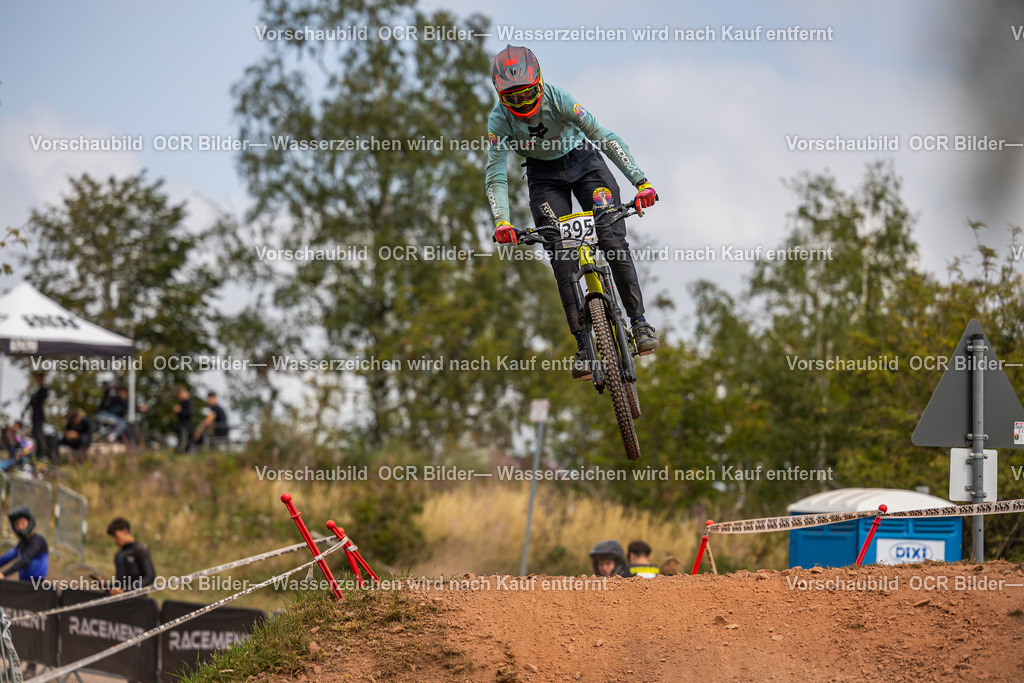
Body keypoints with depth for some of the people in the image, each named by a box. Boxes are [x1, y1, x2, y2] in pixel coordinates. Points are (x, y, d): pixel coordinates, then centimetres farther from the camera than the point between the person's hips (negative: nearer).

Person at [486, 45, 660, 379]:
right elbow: (495, 175, -21)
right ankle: (583, 343, -10)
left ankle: (639, 321, -6)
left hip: (583, 162, -1)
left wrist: (641, 182, -34)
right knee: (561, 256, -11)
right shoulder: (499, 120, -23)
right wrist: (501, 222, -37)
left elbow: (604, 137, -28)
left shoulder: (559, 100, -28)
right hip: (544, 175, 1)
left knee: (612, 240, -17)